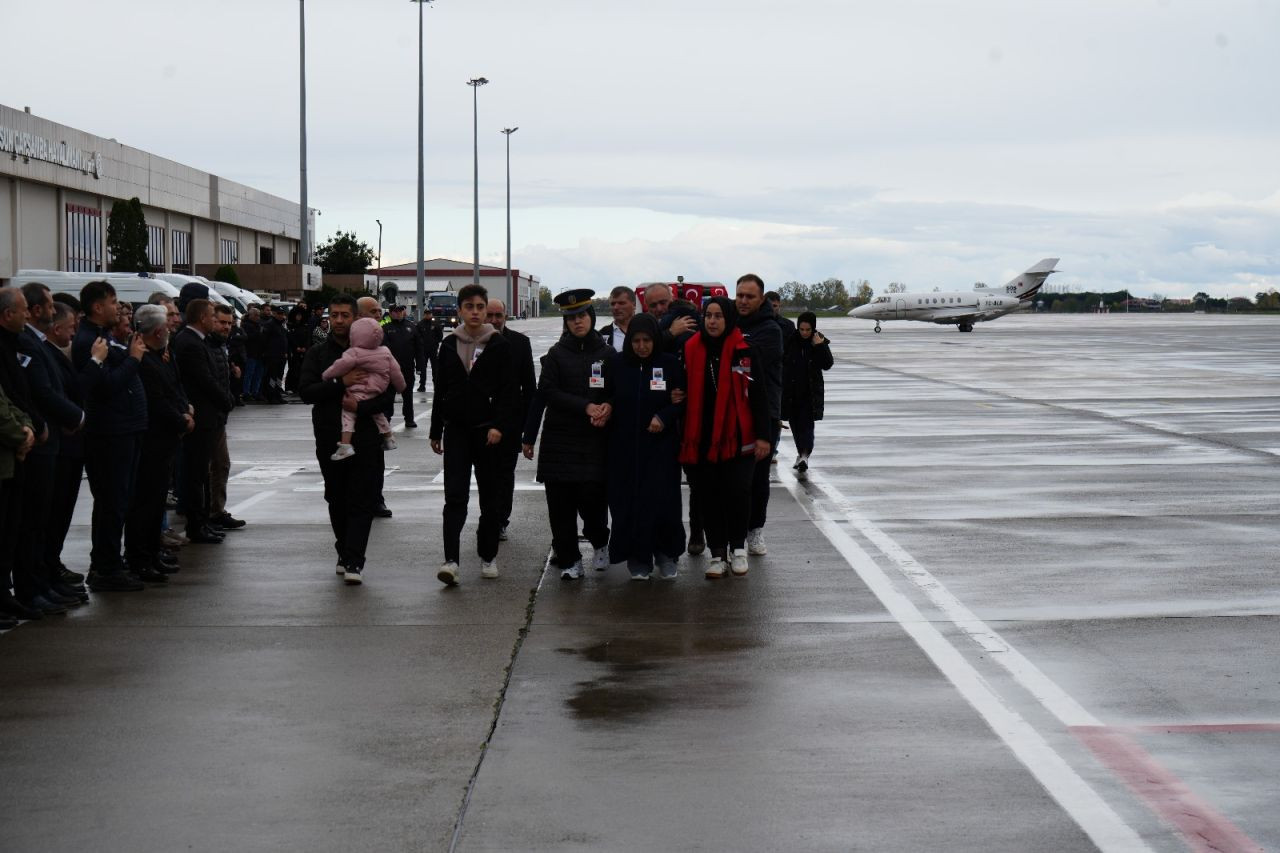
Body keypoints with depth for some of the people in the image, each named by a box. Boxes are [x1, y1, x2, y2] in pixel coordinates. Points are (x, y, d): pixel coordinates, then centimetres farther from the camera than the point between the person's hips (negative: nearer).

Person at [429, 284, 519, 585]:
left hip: (488, 430, -1)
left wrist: (499, 426, -15)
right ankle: (451, 560, -16)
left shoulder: (498, 345, -1)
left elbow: (508, 391, -4)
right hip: (456, 429, 1)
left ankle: (488, 556, 20)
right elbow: (440, 390, 13)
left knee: (490, 495, 7)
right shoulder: (449, 345, 7)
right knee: (455, 496, -9)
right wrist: (436, 432, 13)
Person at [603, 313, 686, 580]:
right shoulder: (616, 365, 2)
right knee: (629, 502, 0)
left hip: (661, 445, -1)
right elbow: (606, 398, 12)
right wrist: (605, 411, -6)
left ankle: (666, 554, 12)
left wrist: (664, 417, -12)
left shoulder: (670, 364, -1)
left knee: (663, 500, -6)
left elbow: (684, 400, 3)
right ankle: (638, 558, 12)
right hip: (625, 446, 1)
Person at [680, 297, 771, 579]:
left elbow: (758, 395, -3)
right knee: (709, 496, 4)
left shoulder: (745, 350, -4)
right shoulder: (692, 350, 4)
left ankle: (738, 548, 18)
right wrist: (684, 436, 7)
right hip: (702, 438, 2)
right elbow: (686, 393, 10)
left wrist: (763, 436, -7)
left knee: (737, 492, -1)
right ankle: (717, 553, 14)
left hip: (737, 436, -2)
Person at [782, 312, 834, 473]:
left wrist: (819, 346, -20)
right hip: (791, 391, 2)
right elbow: (783, 363, 4)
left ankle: (804, 455, -21)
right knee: (795, 423, 10)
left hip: (811, 392, -2)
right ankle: (802, 453, 24)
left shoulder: (820, 342, -3)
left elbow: (827, 365, -10)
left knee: (807, 423, -11)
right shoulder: (791, 341, -2)